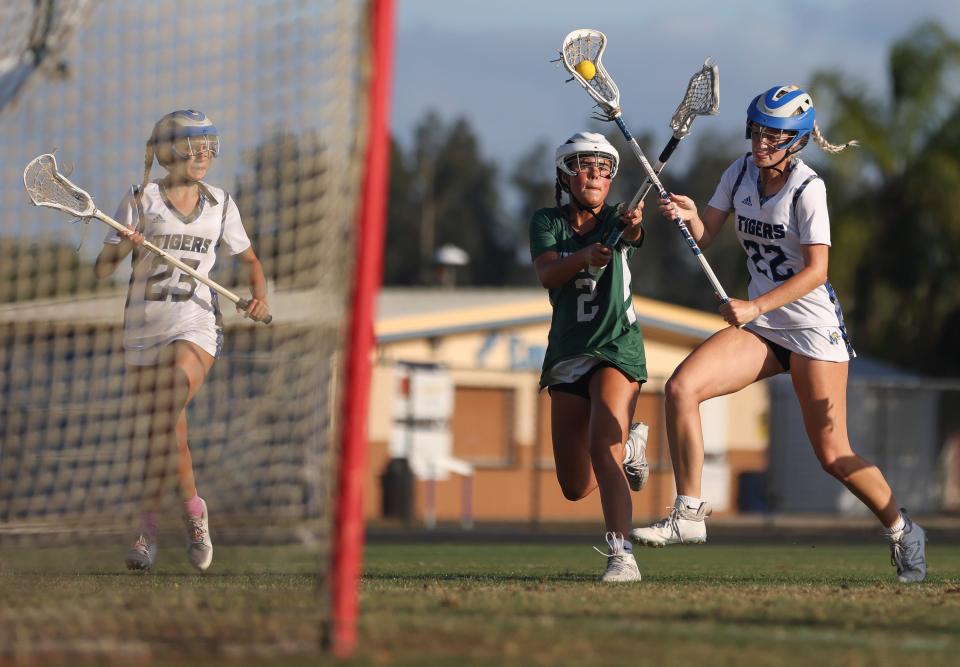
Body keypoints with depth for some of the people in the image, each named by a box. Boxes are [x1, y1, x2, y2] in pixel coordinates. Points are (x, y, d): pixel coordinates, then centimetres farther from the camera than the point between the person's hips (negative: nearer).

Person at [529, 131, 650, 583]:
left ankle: (621, 555, -34)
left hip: (617, 348, -4)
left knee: (602, 446, -28)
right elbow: (547, 274, -17)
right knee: (575, 486, 10)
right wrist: (583, 257, -37)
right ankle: (630, 445, 43)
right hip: (566, 356, 4)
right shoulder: (548, 222, 2)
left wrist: (633, 225, -52)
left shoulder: (615, 221, -3)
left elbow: (632, 234, -28)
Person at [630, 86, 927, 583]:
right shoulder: (741, 172, 4)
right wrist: (688, 215, -19)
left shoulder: (807, 188, -15)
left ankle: (902, 531, 17)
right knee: (680, 388, -16)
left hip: (813, 324, -6)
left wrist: (757, 306, -30)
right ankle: (688, 515, -11)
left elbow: (815, 270, -20)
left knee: (832, 455, -7)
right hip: (760, 325, 6)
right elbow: (705, 236, 4)